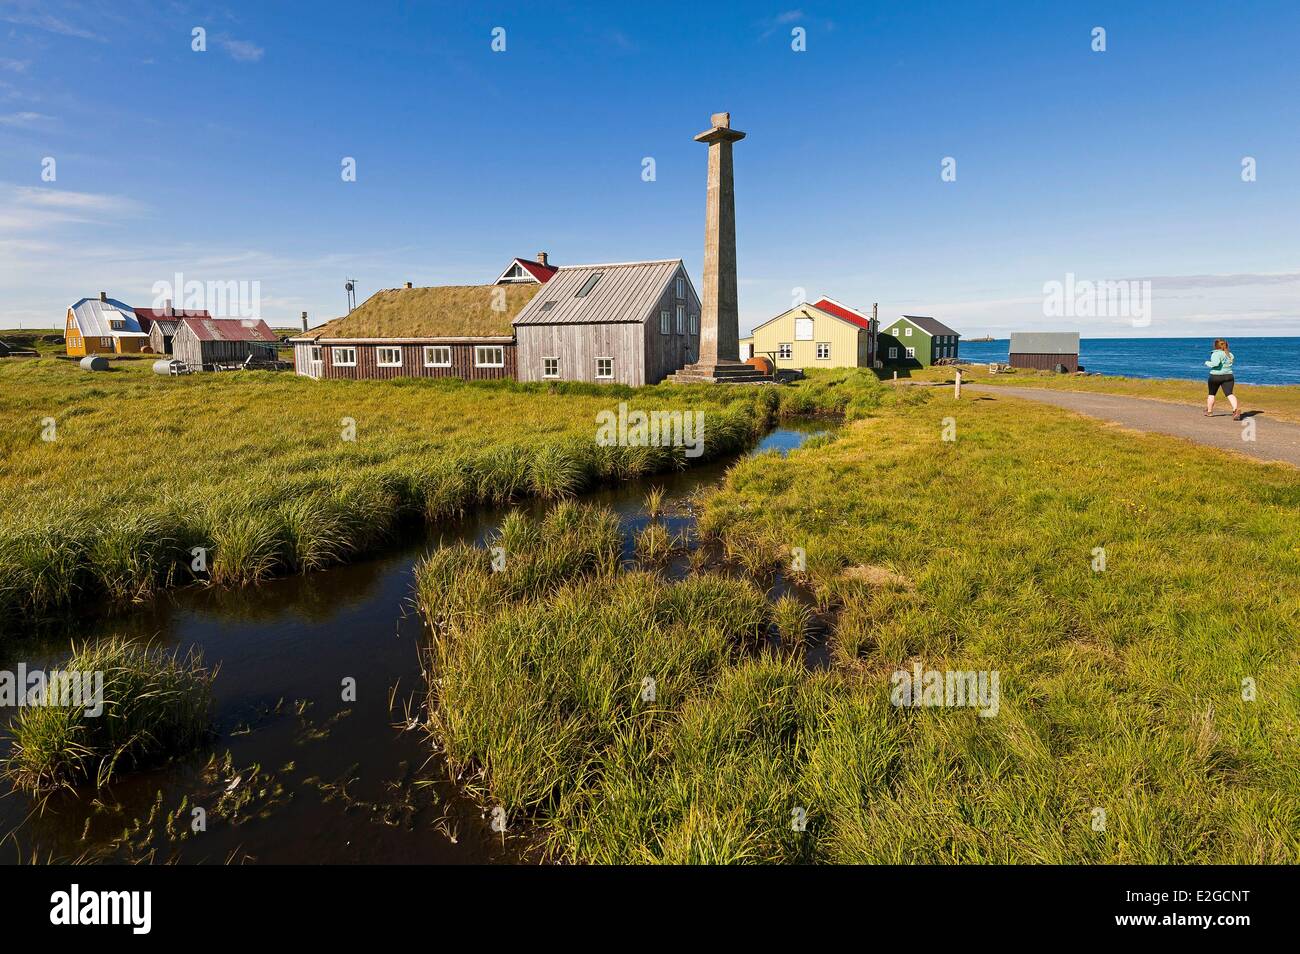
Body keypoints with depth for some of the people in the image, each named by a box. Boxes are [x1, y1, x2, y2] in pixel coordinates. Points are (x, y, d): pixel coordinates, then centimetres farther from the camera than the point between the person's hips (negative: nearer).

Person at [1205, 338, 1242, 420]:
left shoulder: (1216, 354, -11)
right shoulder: (1230, 355, 12)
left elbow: (1216, 363, -24)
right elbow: (1228, 364, 21)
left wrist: (1207, 363, -8)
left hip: (1215, 376, -4)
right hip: (1228, 376, 4)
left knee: (1211, 394, 14)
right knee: (1229, 394, -8)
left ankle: (1209, 411, 26)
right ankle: (1236, 409, -30)